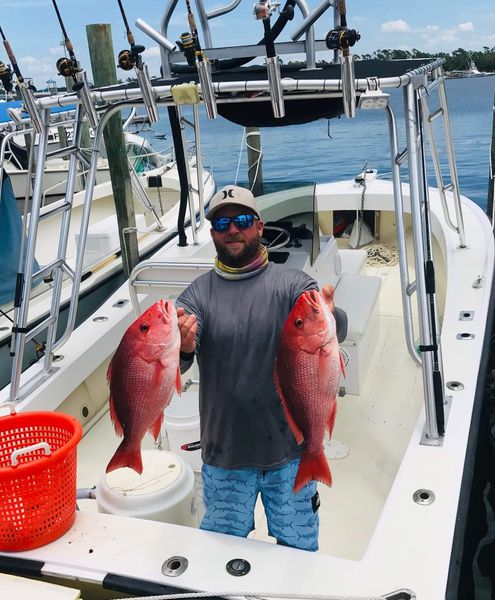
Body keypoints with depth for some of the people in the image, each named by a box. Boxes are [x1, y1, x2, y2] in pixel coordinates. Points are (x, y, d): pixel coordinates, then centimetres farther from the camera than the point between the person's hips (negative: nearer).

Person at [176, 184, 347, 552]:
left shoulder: (292, 284, -5)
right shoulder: (198, 294, -3)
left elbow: (338, 329, -23)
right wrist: (182, 348, -41)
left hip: (290, 452, 0)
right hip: (224, 456, 1)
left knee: (300, 549, 19)